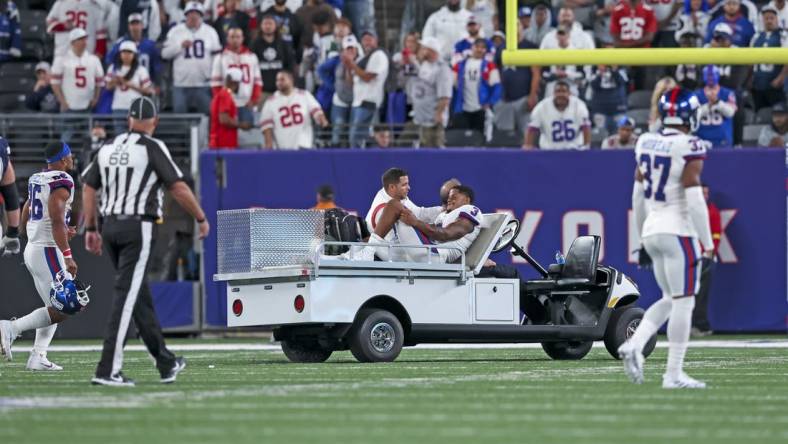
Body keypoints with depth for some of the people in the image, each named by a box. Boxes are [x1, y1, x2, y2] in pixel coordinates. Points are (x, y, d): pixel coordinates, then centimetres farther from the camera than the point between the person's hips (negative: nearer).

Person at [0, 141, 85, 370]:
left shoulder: (36, 180, 14)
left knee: (54, 308, 14)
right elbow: (57, 222, -21)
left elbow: (25, 220, 21)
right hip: (48, 251, -10)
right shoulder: (61, 182, -13)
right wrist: (67, 256, -24)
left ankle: (37, 357, 6)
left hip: (32, 249, 10)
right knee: (61, 310, -9)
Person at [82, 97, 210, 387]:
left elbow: (88, 187, 11)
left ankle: (166, 363, 25)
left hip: (109, 226, 7)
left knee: (140, 296, 15)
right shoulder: (152, 148, -7)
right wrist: (201, 219, 1)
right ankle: (108, 370, -17)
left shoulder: (108, 148, 11)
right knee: (127, 296, -9)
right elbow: (178, 188, -10)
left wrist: (91, 228, 16)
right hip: (138, 227, -7)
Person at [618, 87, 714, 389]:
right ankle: (673, 374, 0)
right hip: (679, 230, -7)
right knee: (683, 302, 0)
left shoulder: (646, 144, 8)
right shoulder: (690, 148, -12)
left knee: (670, 299, 18)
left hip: (652, 228, 7)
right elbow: (693, 198, -16)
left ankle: (634, 345, -1)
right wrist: (708, 243, -10)